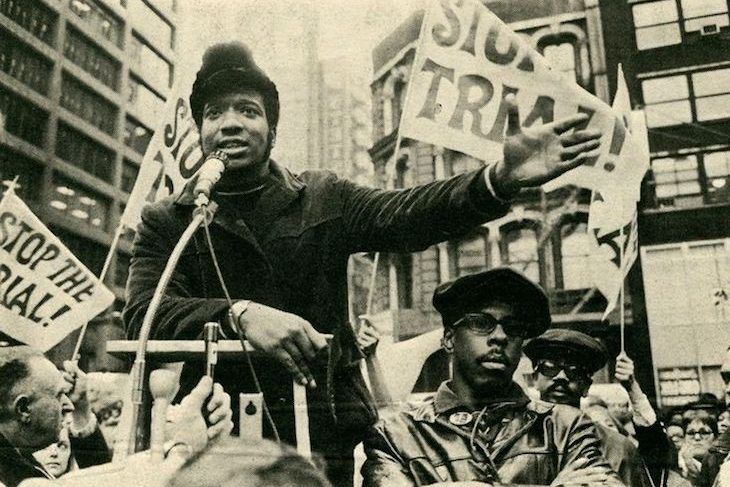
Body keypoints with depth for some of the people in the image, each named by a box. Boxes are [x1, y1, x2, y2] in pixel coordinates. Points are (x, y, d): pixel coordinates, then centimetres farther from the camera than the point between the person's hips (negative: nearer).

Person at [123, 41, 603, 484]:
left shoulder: (323, 199, 7)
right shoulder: (166, 222, 5)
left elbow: (405, 213, -9)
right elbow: (145, 314, -10)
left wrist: (500, 178, -27)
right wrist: (240, 315, -29)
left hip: (321, 435, 1)